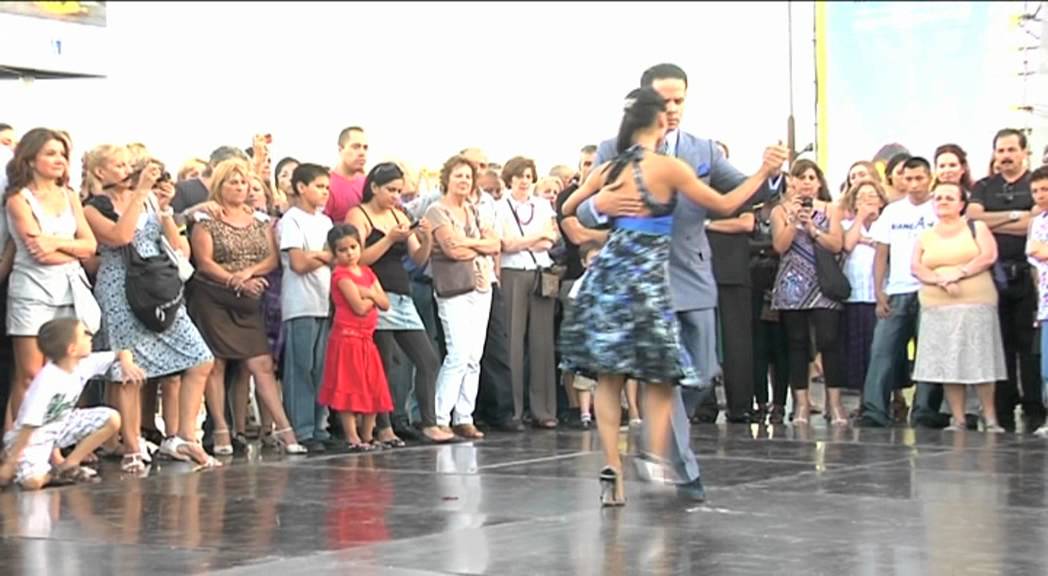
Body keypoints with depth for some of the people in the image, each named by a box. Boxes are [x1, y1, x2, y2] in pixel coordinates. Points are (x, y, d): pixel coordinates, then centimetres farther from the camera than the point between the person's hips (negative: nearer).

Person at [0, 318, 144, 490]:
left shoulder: (84, 364, -9)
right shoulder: (46, 381, -30)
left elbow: (121, 353, 1)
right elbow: (29, 425, -29)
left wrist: (126, 361, -24)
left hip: (61, 424, 8)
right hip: (33, 436, -7)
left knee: (112, 419, -7)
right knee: (33, 482, -33)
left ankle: (67, 466, 0)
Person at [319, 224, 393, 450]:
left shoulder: (367, 272, 14)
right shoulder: (341, 275, -9)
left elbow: (385, 303, 7)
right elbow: (360, 307, -18)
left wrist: (370, 294, -10)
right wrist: (373, 297, -1)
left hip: (366, 338, 8)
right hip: (347, 337, -8)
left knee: (373, 392, 9)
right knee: (348, 391, -6)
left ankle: (367, 437, 18)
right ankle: (353, 439, -4)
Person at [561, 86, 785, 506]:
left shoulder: (609, 169, 8)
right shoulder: (667, 167, -8)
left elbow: (568, 209, 19)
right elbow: (725, 205, -1)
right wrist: (763, 173, 8)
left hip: (608, 273, 5)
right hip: (647, 279, -5)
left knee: (609, 377, 7)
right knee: (659, 378, 6)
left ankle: (613, 471, 4)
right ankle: (656, 465, -2)